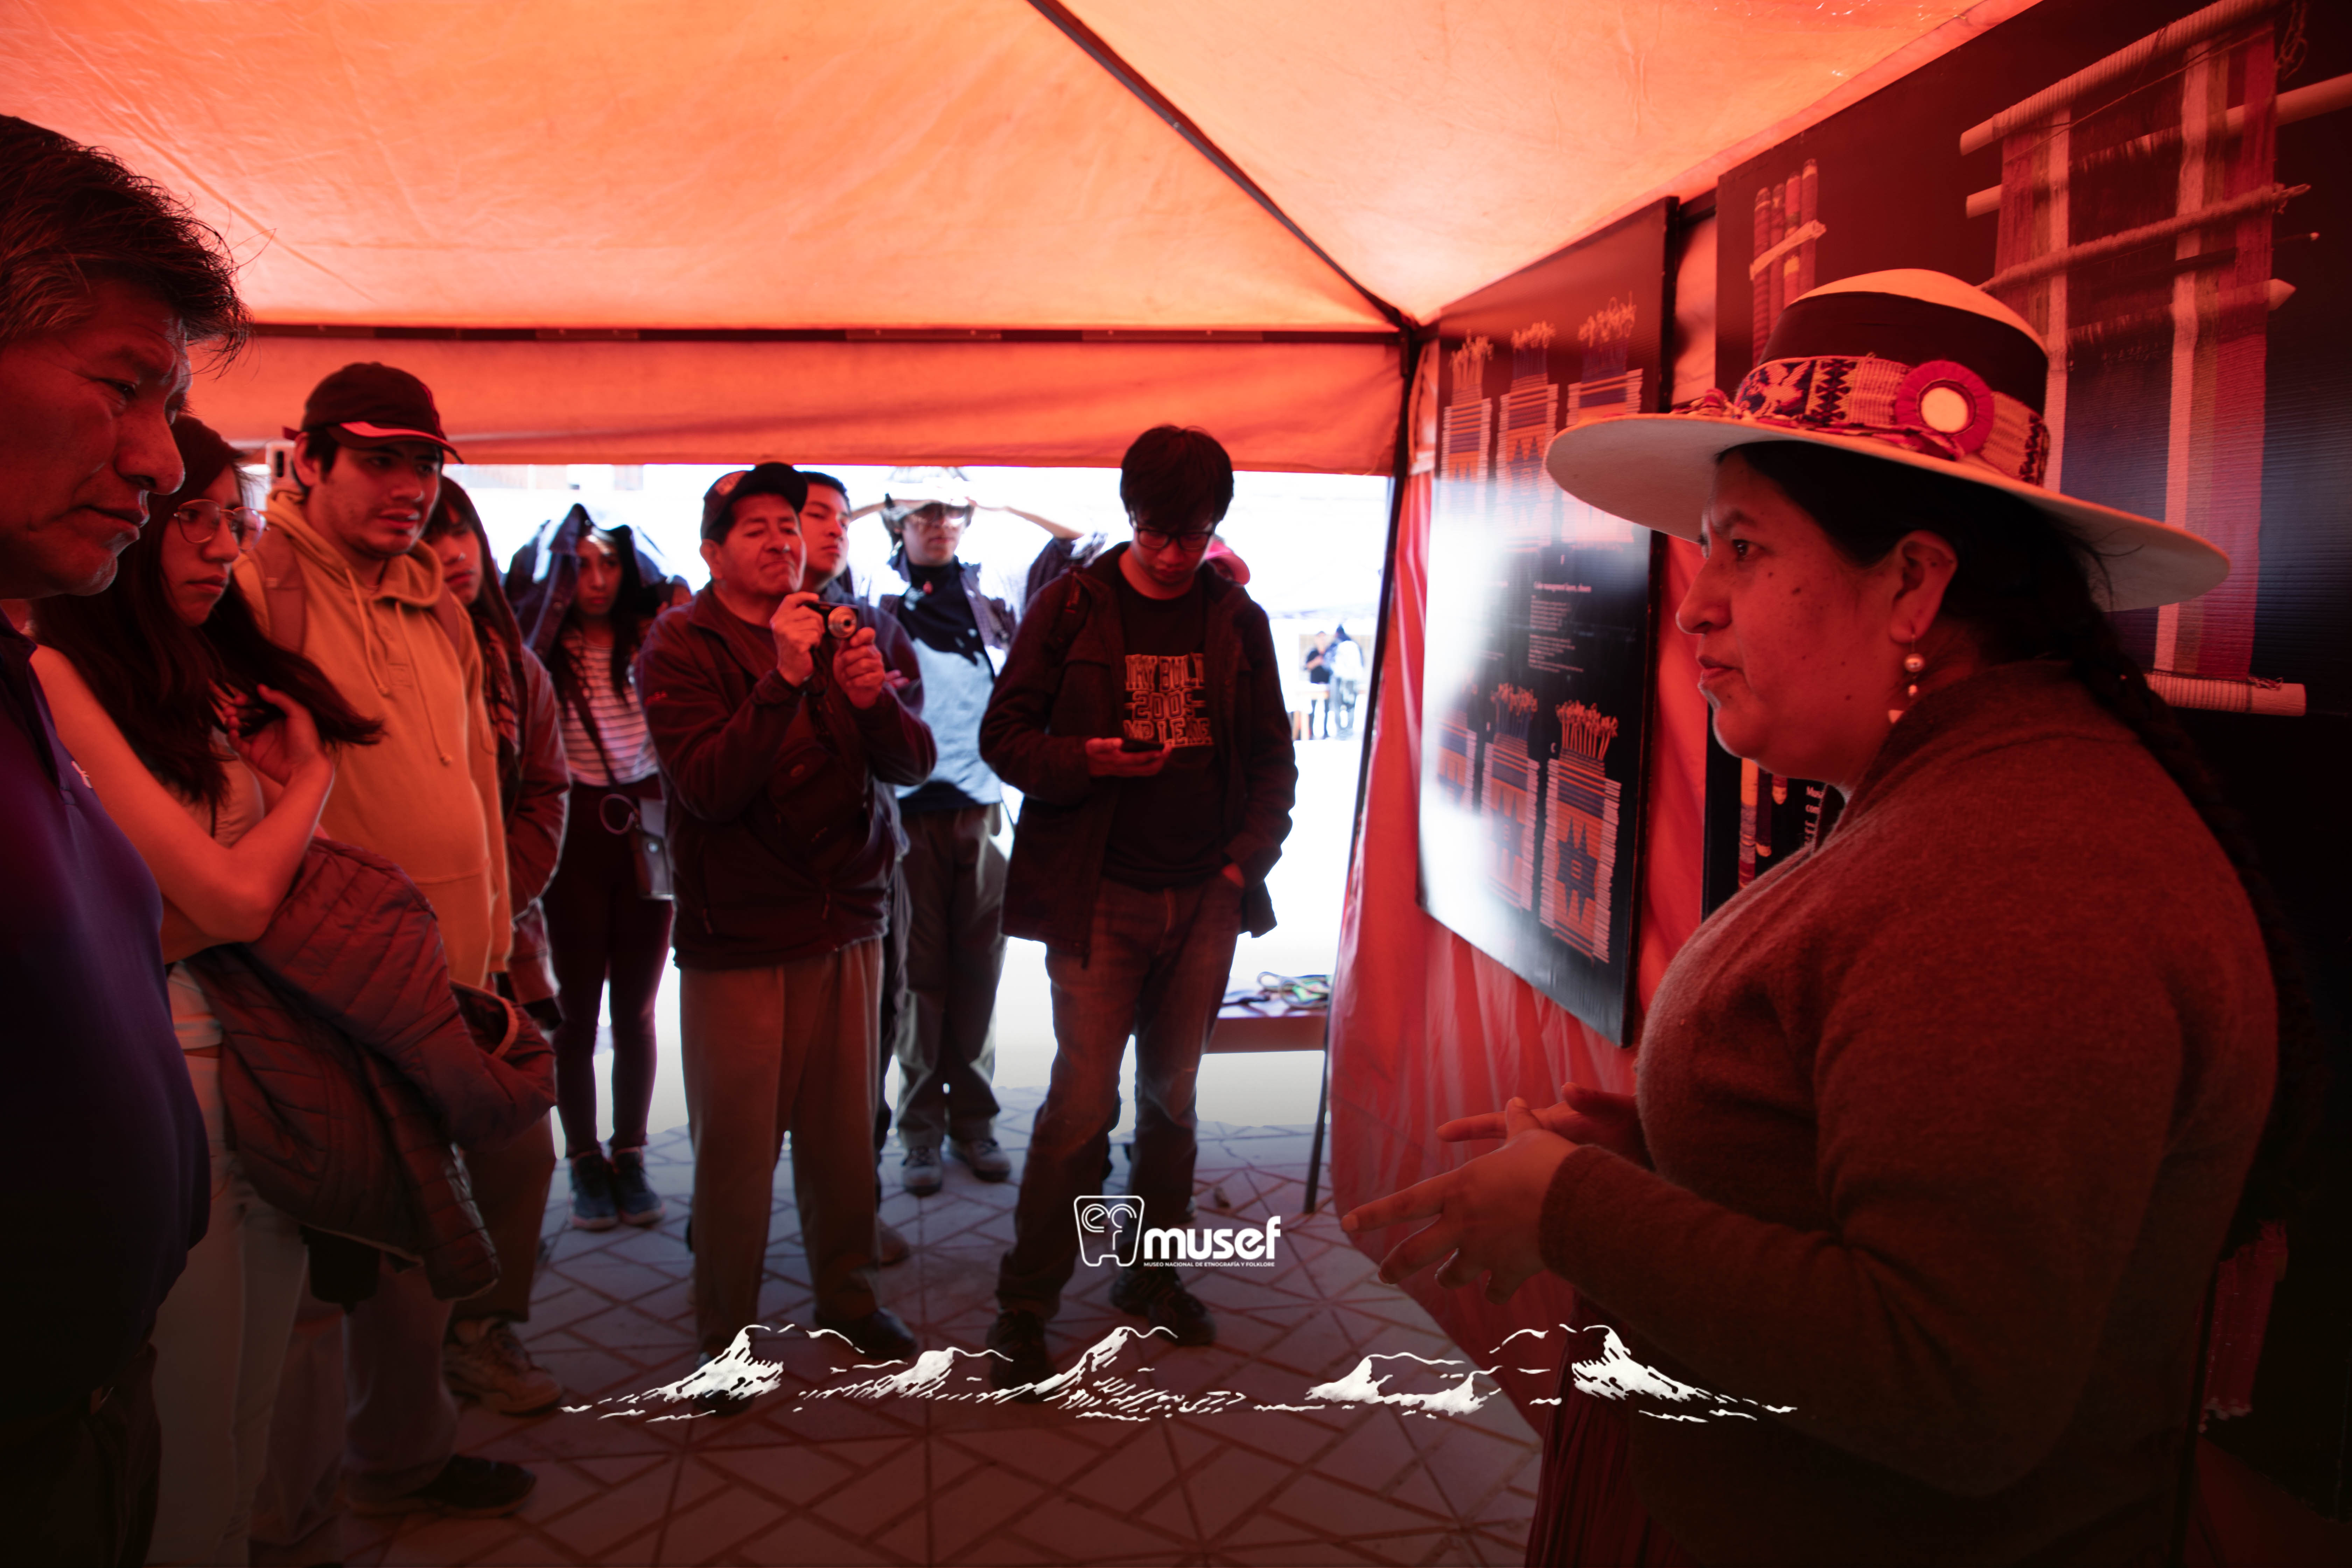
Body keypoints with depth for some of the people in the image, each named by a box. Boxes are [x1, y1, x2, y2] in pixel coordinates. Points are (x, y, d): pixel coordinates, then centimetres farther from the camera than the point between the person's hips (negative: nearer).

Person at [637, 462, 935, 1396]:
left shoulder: (842, 636, 8)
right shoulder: (679, 649, -4)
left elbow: (914, 764, 1)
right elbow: (709, 787, -18)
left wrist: (873, 698, -20)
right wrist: (784, 679, -26)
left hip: (846, 927, 4)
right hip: (738, 942, -4)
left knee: (843, 1133, 12)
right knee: (736, 1146, 2)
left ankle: (847, 1295, 32)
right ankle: (724, 1331, 22)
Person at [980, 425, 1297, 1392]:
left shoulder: (1238, 620, 8)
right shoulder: (1071, 607, -1)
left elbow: (1271, 757, 11)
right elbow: (1004, 735, -2)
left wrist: (1247, 860, -1)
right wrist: (1088, 759, -19)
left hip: (1204, 900, 4)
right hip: (1099, 898, -3)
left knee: (1172, 1096, 14)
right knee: (1085, 1103, -5)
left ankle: (1151, 1277, 32)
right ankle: (1024, 1306, 12)